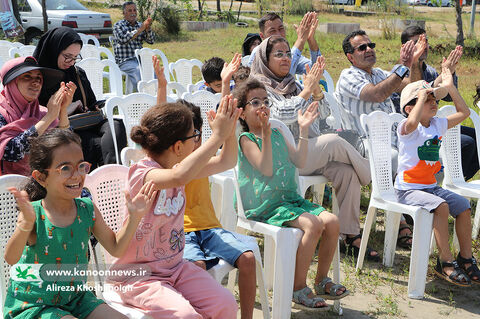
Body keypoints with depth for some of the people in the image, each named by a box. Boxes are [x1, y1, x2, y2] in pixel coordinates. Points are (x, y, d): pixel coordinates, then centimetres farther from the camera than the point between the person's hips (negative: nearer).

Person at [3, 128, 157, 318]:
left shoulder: (87, 209, -3)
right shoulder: (34, 214, -18)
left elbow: (115, 248, 5)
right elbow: (11, 258, -31)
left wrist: (134, 217, -7)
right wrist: (26, 224, -48)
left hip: (76, 297, 5)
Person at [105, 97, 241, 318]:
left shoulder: (179, 167, 3)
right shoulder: (141, 173, -21)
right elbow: (179, 177, -44)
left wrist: (228, 131, -8)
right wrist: (217, 136, -37)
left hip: (176, 267, 7)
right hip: (138, 275, -7)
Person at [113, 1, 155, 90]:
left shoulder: (140, 25, 18)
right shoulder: (118, 25, 5)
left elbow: (151, 41, 8)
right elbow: (123, 39, -14)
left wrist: (148, 28, -13)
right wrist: (140, 29, -17)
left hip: (140, 59, 4)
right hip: (125, 62, -4)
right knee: (139, 71, -33)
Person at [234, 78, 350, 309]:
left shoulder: (277, 135, 18)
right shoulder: (246, 139, -4)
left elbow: (299, 161, 13)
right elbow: (267, 170, -17)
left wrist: (304, 130, 9)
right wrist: (265, 133, -24)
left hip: (291, 199, 7)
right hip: (265, 206, -7)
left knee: (331, 221, -13)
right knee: (312, 224, -28)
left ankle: (322, 280, 5)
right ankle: (298, 287, -12)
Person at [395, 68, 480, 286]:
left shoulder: (438, 125, 10)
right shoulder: (408, 128, -13)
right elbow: (412, 122, -39)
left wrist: (450, 88, 9)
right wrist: (422, 96, -27)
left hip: (431, 186, 8)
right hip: (408, 189, -8)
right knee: (441, 206, -29)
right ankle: (445, 262, -19)